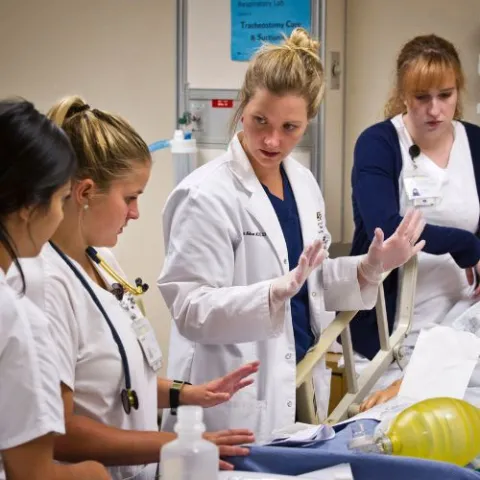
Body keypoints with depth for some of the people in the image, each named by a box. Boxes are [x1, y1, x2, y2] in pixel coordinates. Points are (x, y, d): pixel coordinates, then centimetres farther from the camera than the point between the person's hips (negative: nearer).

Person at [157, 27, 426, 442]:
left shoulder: (302, 183, 7)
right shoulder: (207, 196, -15)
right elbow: (190, 310, -20)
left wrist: (369, 268, 2)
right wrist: (276, 291, -32)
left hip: (299, 385, 7)